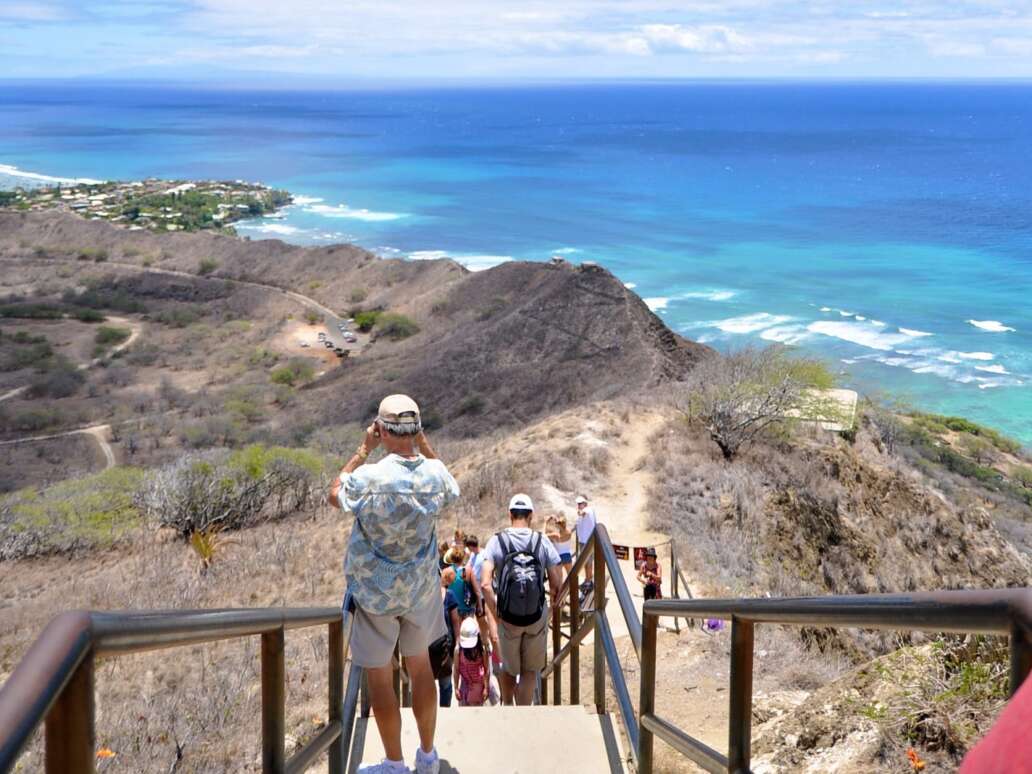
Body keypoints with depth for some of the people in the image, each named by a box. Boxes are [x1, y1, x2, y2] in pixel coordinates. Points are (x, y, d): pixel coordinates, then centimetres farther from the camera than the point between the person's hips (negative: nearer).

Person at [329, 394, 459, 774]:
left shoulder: (369, 478, -26)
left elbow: (335, 495, -3)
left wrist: (364, 449, -3)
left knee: (379, 676, 11)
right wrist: (424, 444, 6)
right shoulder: (435, 474, -14)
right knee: (420, 665, 21)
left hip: (374, 590, -4)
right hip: (420, 587, 4)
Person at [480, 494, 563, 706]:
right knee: (530, 671, 16)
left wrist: (495, 613, -7)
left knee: (509, 669, 22)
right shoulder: (543, 541, -7)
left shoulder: (497, 541, -9)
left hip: (508, 617, 0)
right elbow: (557, 585, -7)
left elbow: (485, 584, -18)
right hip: (538, 617, 0)